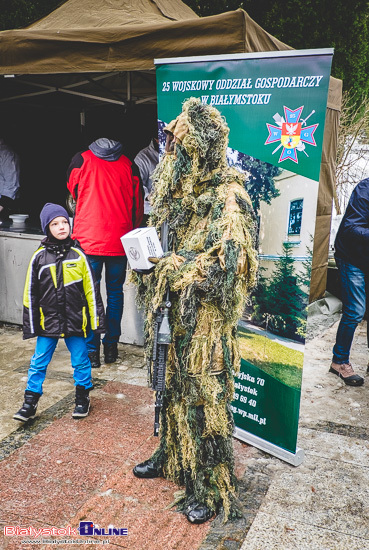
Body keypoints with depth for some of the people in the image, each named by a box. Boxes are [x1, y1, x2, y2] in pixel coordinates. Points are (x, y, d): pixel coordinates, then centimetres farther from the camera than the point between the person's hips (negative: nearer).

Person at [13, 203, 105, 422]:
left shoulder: (78, 255, -3)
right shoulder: (39, 256, -2)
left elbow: (91, 289, 0)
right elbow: (30, 293, 3)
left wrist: (96, 319, -2)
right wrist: (30, 325, 3)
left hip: (75, 320, 0)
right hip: (48, 322, 1)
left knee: (81, 361, 10)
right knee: (38, 363, 8)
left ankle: (83, 398, 30)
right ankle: (30, 403, 23)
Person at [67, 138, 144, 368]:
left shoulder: (81, 160, 1)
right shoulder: (129, 165, 3)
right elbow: (138, 206, 8)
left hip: (88, 239, -1)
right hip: (119, 242, 2)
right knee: (115, 293, 13)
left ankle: (92, 350, 9)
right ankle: (111, 346, 20)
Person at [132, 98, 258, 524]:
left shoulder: (227, 196, -14)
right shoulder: (176, 192, 11)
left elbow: (231, 261, -22)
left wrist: (171, 269, -17)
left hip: (205, 318, -7)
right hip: (173, 314, 8)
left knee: (204, 396, 1)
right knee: (173, 387, 19)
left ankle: (211, 487, 18)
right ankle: (171, 456, 40)